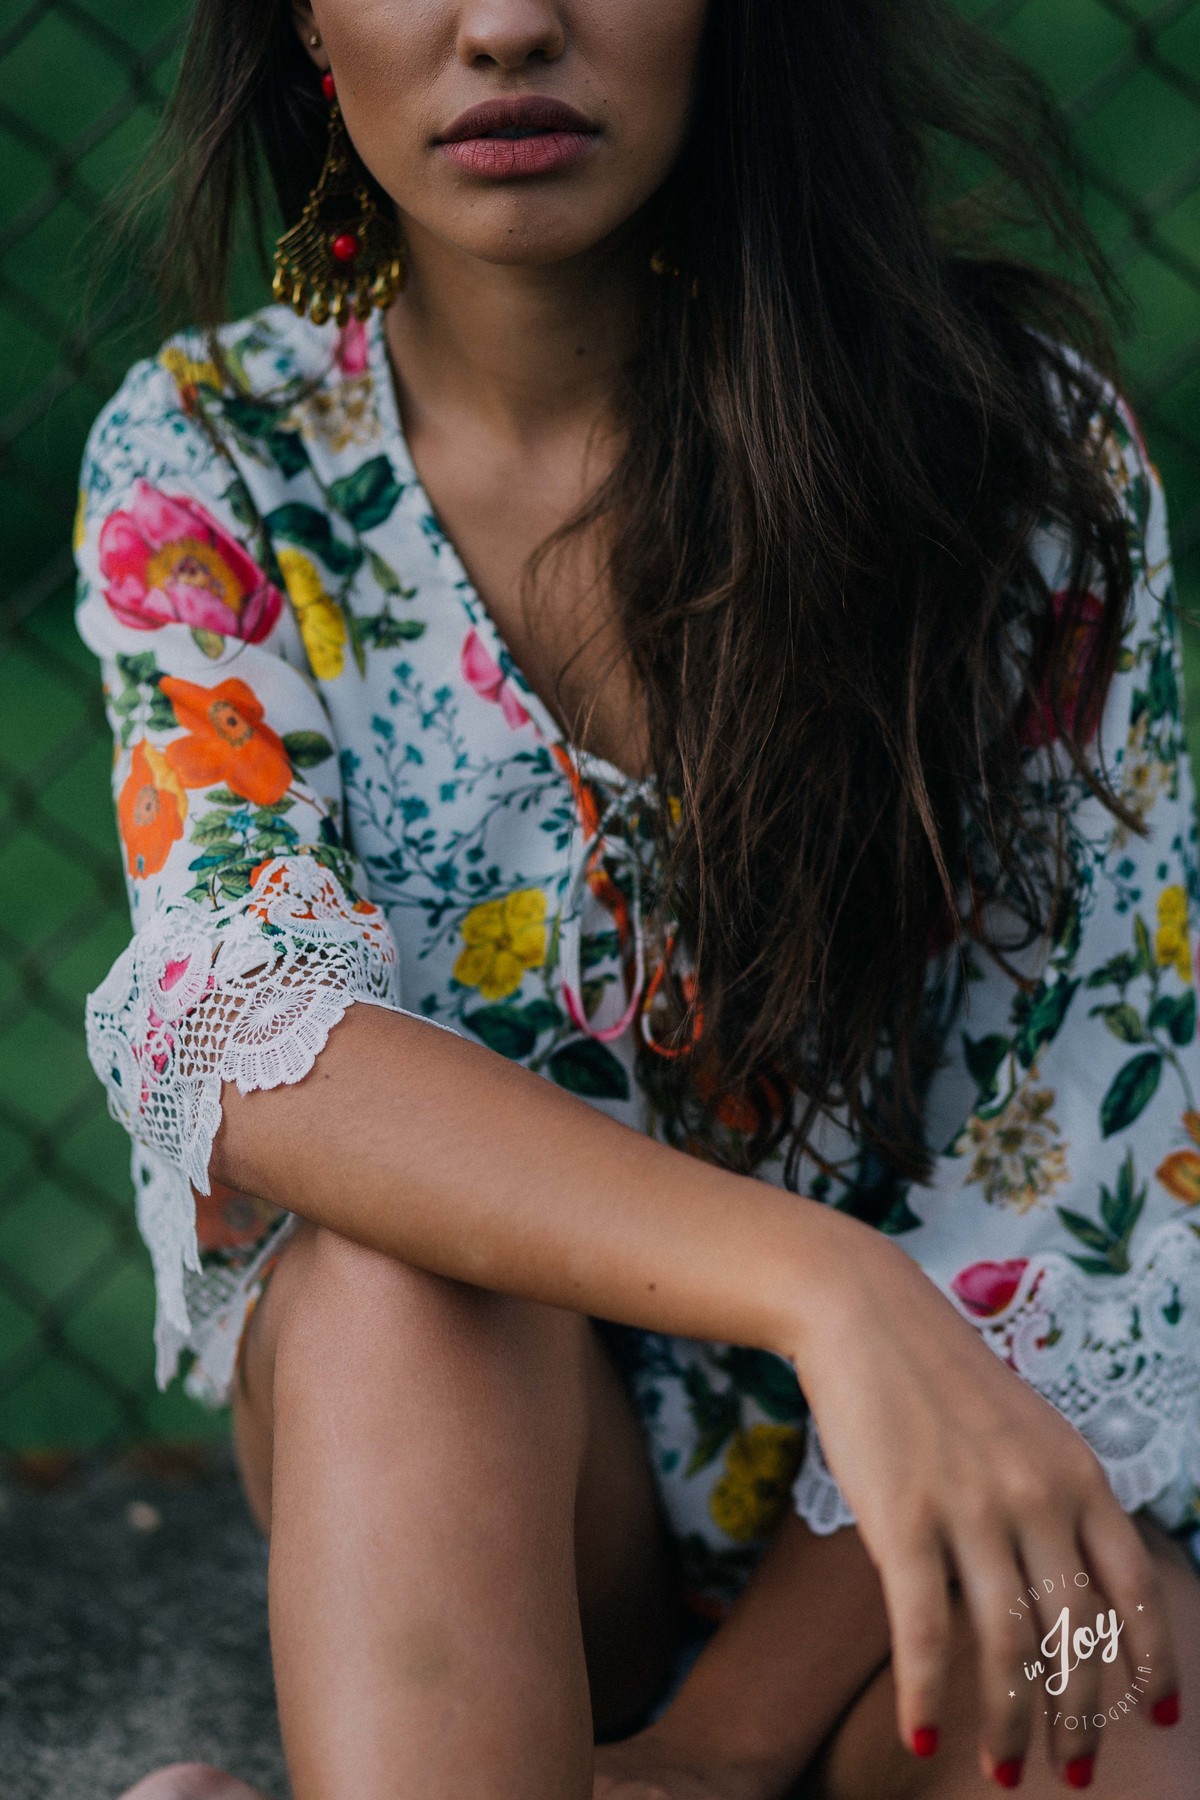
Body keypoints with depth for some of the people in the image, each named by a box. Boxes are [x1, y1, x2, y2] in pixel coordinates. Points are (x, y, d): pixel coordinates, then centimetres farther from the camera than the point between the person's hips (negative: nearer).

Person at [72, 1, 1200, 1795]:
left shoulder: (1016, 439, -11)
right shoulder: (209, 466, -7)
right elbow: (237, 1025, -23)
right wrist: (822, 1288, -40)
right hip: (458, 1437, 1)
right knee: (397, 1256, -32)